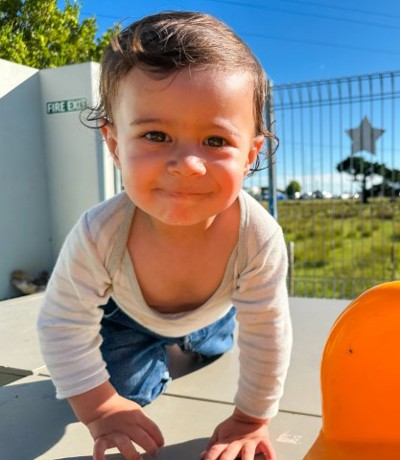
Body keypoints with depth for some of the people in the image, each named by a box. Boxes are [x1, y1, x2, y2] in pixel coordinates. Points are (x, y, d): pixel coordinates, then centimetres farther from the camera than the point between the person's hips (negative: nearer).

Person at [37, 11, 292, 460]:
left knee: (212, 346, 27)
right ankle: (152, 350, 30)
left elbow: (265, 333, -28)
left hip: (211, 311, 2)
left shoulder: (259, 236, -44)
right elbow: (64, 324, -27)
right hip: (128, 313, -1)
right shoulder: (98, 235, -44)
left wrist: (251, 418, -18)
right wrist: (100, 409, -23)